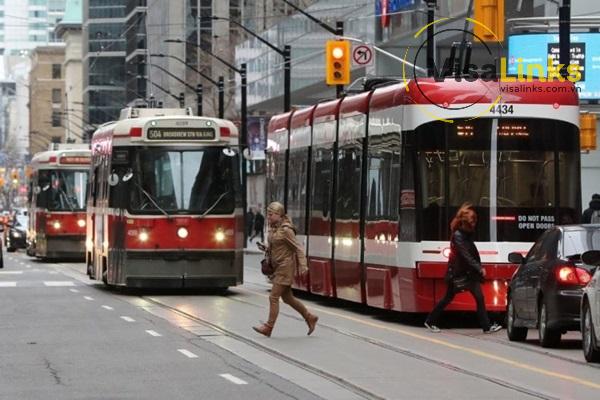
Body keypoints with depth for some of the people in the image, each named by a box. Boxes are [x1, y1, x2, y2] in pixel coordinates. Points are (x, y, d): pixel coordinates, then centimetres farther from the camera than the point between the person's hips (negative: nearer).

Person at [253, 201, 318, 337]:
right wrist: (266, 248, 2)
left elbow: (298, 248, -15)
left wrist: (303, 266, -21)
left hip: (286, 267, -9)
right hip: (278, 267, 9)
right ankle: (310, 318, 26)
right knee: (287, 297, 14)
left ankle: (268, 327, -1)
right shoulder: (273, 228, 8)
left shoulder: (286, 230, -16)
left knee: (273, 297, -7)